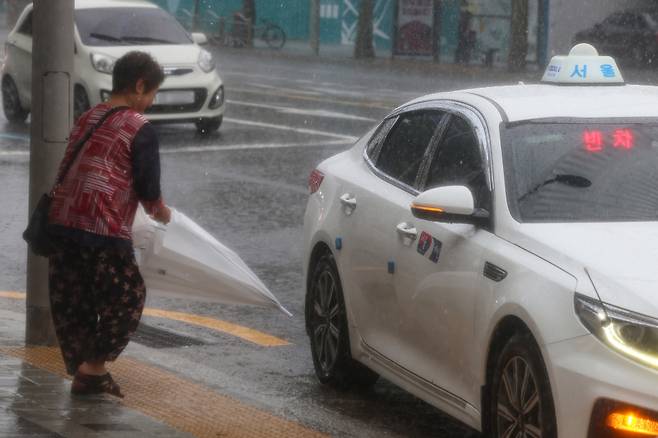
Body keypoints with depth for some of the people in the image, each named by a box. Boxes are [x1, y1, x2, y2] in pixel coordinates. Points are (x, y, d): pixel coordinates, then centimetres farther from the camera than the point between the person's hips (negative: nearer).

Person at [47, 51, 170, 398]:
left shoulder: (88, 119, 17)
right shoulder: (140, 129, -5)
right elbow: (148, 188, -6)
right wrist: (160, 212, 16)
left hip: (62, 223, 7)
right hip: (104, 231, -7)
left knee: (71, 303, 14)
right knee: (127, 299, 8)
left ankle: (80, 371, 19)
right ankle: (93, 368, 5)